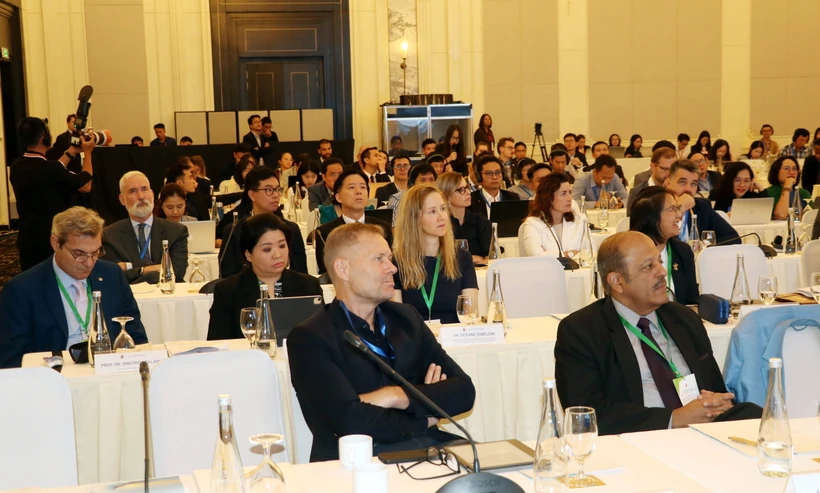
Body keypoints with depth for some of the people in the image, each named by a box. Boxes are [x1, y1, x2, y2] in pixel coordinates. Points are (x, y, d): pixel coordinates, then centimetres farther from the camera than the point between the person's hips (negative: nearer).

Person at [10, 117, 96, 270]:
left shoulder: (16, 166, -1)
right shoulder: (50, 169, -22)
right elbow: (86, 186, -9)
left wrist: (71, 152, 19)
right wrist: (87, 153, 2)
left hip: (26, 239, 6)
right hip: (54, 240, -6)